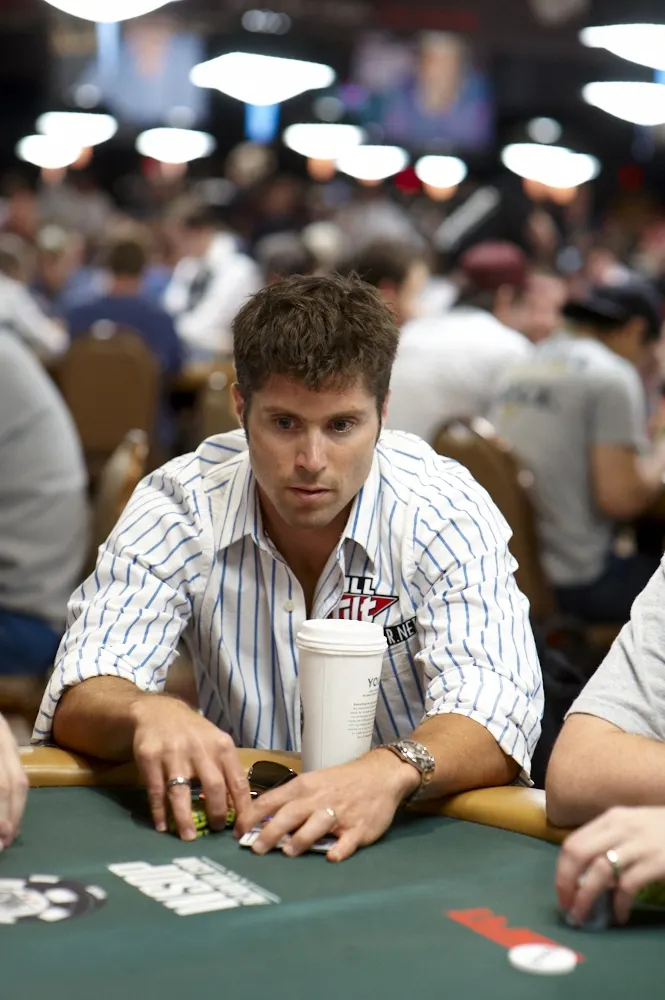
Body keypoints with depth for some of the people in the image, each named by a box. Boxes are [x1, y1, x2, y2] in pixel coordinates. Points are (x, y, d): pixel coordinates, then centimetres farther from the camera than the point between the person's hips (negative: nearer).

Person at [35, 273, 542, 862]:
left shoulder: (446, 513, -13)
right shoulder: (178, 506, -7)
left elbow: (497, 719, -22)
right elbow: (80, 698, -12)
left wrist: (393, 771, -43)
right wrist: (148, 713, -35)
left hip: (419, 832, -1)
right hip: (238, 819, 1)